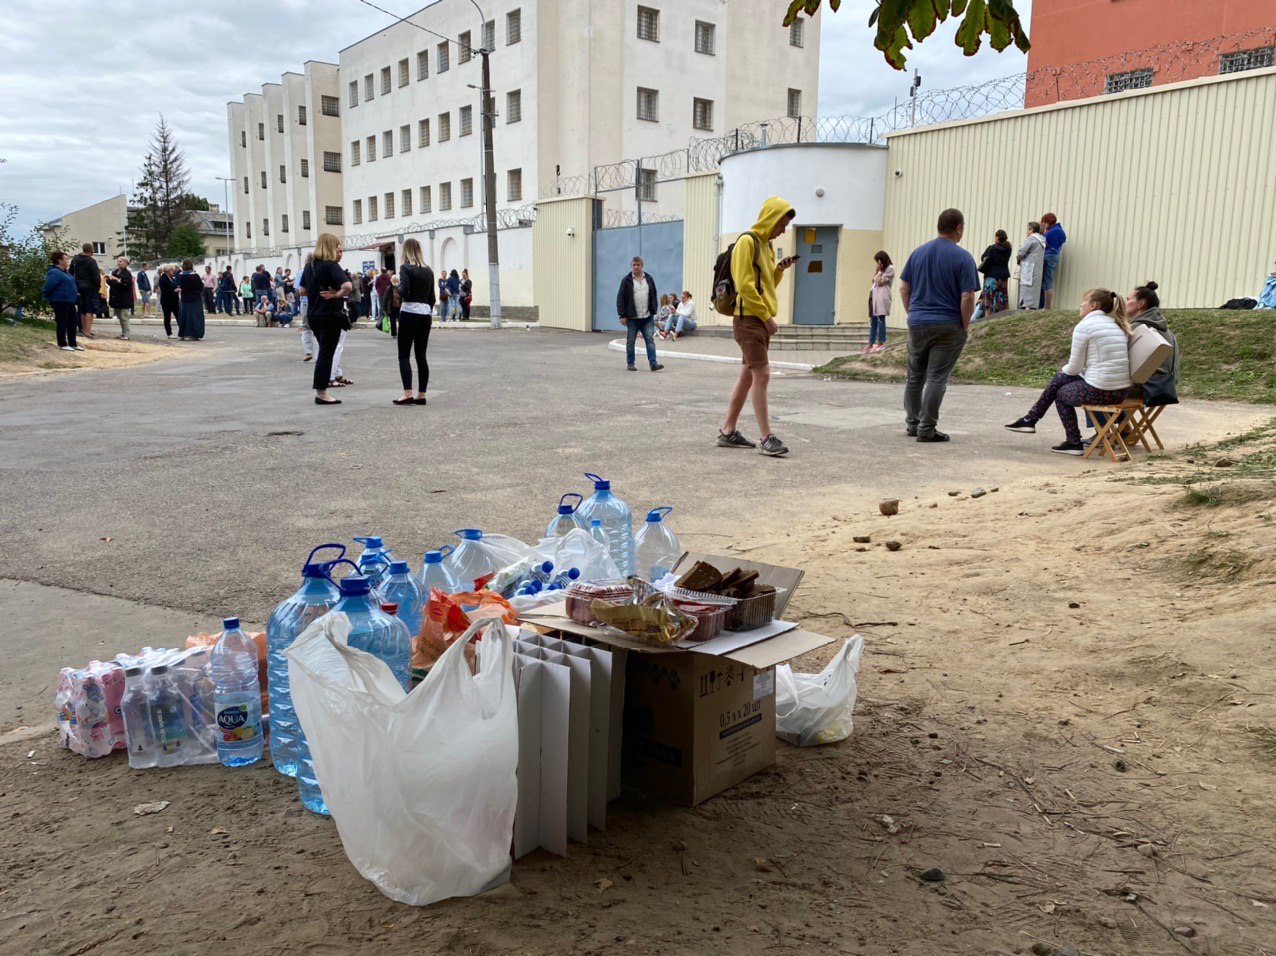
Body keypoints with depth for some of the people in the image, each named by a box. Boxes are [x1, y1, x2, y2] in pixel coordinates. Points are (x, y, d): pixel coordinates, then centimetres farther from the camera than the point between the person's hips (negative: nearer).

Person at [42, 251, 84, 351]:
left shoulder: (65, 272, 15)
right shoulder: (54, 273, -17)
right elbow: (47, 287, -21)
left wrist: (76, 294, 15)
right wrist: (47, 298, -11)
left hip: (69, 301, 10)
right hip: (60, 302, -10)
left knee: (72, 323, 12)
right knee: (62, 323, -2)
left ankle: (73, 344, 20)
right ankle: (62, 344, 5)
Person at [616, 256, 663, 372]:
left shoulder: (649, 279, 10)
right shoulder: (626, 281, -1)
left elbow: (654, 296, 15)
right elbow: (620, 298, -4)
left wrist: (654, 311, 7)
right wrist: (622, 315, -9)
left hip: (647, 318, 3)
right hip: (632, 318, -2)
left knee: (650, 340, -4)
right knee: (630, 341, 6)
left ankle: (653, 363, -6)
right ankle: (630, 363, 16)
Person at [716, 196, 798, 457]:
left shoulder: (767, 245, 18)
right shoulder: (747, 241, -10)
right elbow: (745, 285, -16)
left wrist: (779, 270, 5)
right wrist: (766, 316, -14)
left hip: (761, 320, 9)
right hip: (749, 319, -9)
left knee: (748, 374, 10)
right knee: (762, 375, -12)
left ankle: (728, 431, 17)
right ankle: (766, 438, -10)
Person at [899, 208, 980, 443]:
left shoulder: (918, 252, 6)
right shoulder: (963, 258, -9)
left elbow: (904, 288, 8)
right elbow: (967, 297, -14)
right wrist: (965, 326, -3)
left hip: (917, 324, 5)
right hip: (947, 327, -4)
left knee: (915, 376, 15)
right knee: (937, 378, -1)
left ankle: (912, 423, 23)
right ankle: (927, 430, -1)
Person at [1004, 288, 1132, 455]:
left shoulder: (1084, 326, -9)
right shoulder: (1118, 325, 14)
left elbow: (1075, 368, -7)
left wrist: (1064, 370, 16)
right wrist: (1065, 371, 22)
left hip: (1099, 391, -8)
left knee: (1061, 393, 21)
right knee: (1059, 378, 22)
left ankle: (1074, 443, 21)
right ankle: (1030, 420, 30)